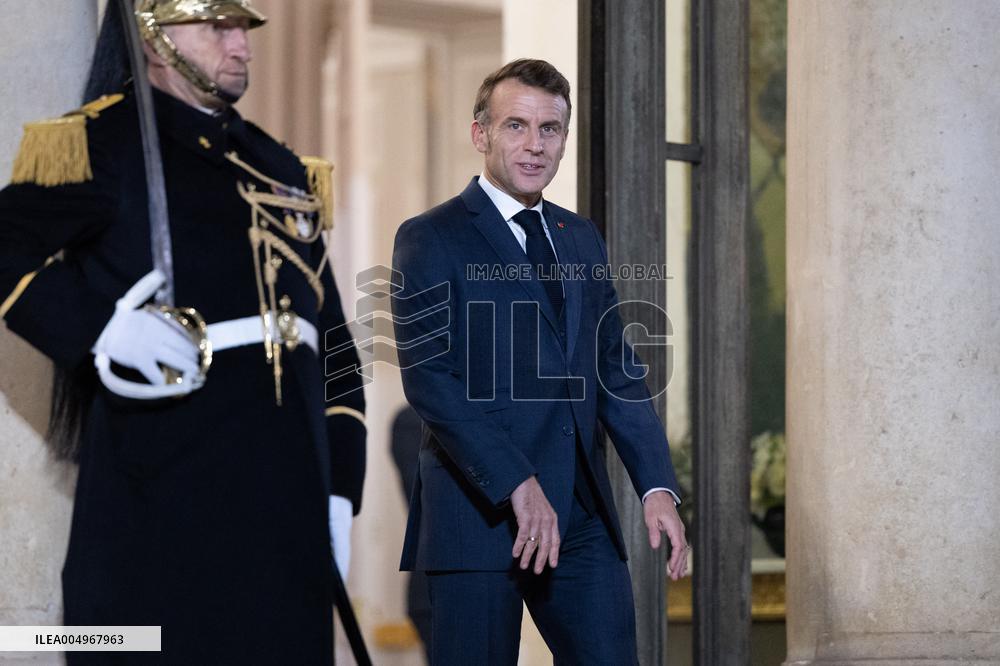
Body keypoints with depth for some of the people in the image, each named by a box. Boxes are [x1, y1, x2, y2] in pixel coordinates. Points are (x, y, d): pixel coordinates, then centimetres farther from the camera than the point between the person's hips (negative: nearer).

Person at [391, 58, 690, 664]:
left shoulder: (581, 239, 17)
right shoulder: (431, 239, -3)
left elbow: (617, 371, 16)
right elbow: (428, 378, -12)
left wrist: (658, 486, 3)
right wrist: (518, 485, -19)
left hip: (583, 518, 6)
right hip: (480, 513, -5)